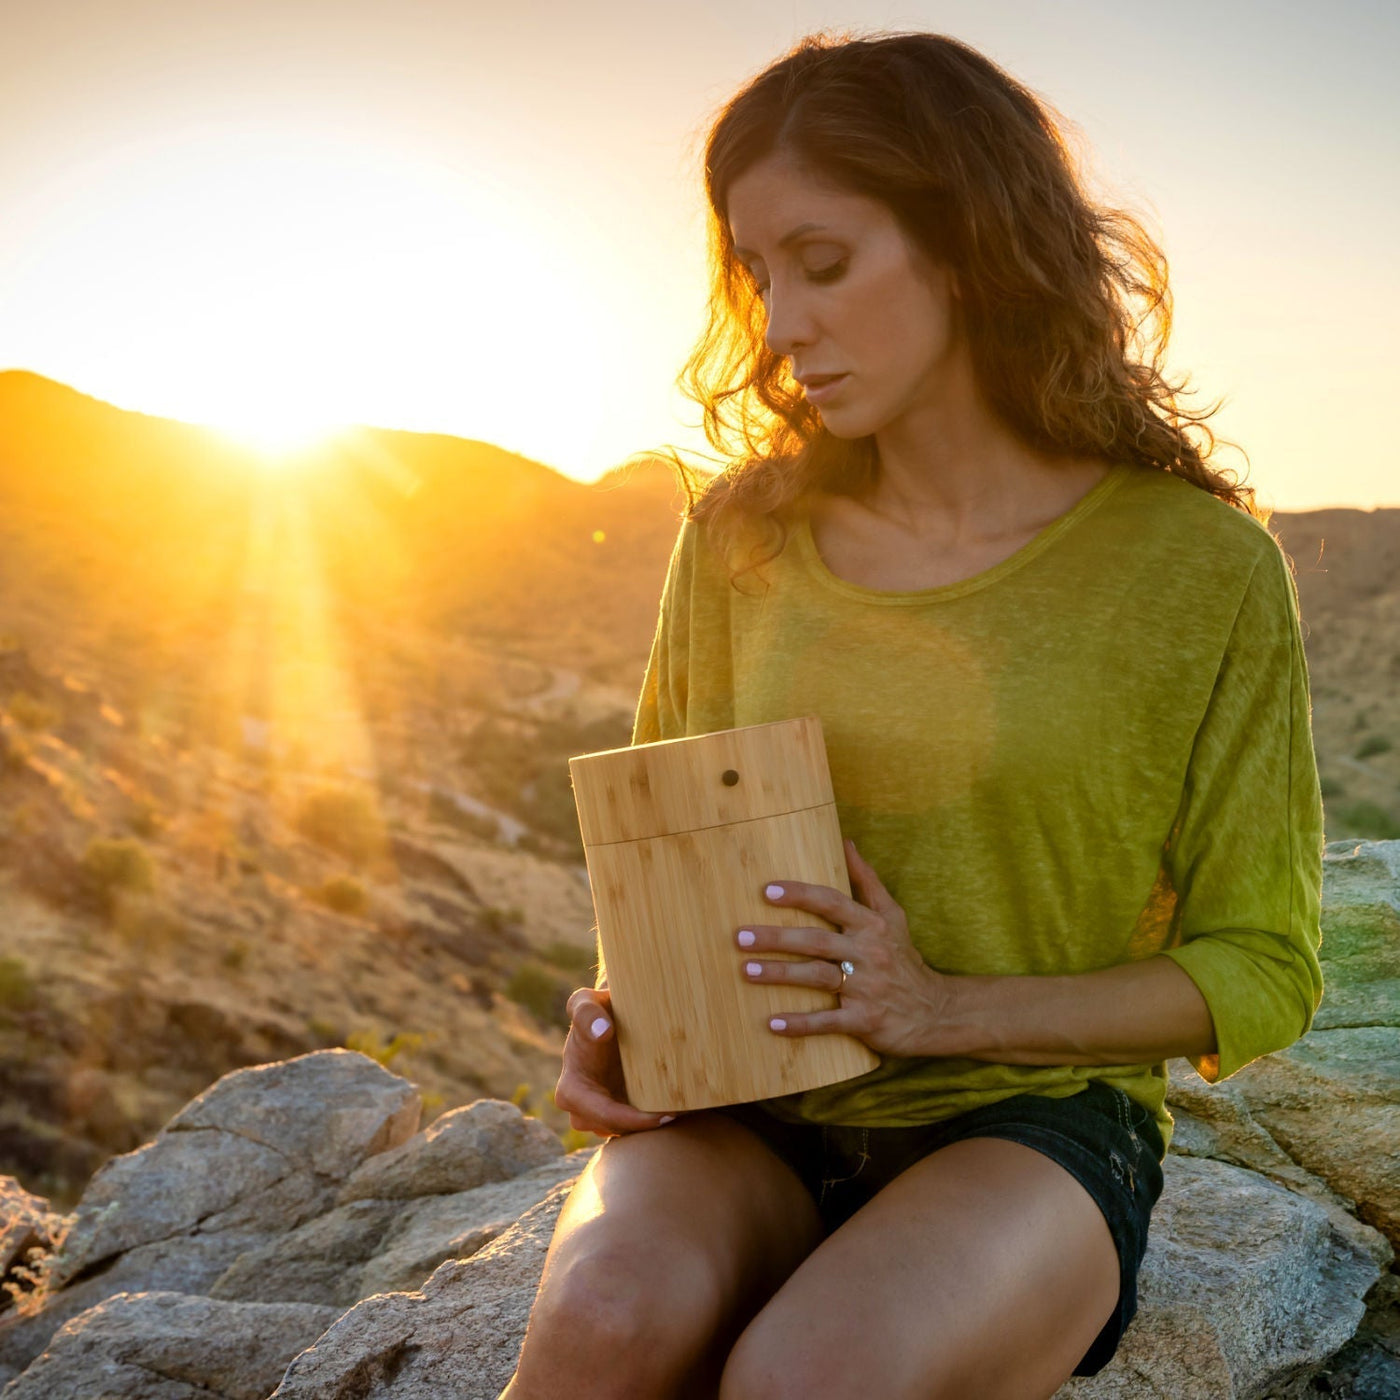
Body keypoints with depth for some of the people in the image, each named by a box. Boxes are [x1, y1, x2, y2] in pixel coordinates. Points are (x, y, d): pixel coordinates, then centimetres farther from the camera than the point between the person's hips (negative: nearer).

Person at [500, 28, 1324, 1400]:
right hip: (751, 1121, 2)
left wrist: (942, 1007, -14)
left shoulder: (1201, 565, -6)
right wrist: (616, 1010, -6)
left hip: (1033, 1121, -2)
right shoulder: (742, 537, 3)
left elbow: (1261, 975, -1)